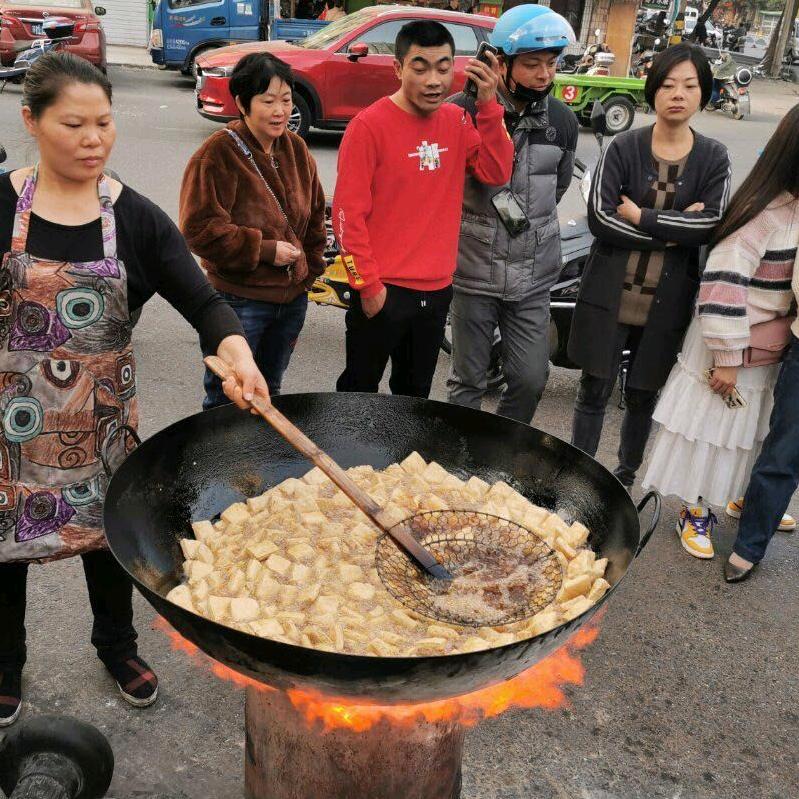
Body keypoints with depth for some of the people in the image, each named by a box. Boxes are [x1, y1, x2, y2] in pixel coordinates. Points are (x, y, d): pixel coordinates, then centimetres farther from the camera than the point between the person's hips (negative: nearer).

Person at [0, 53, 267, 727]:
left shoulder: (136, 219, -7)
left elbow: (202, 301, -15)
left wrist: (236, 353, -35)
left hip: (102, 415, 1)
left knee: (108, 526, 17)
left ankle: (117, 644, 44)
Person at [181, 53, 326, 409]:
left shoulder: (295, 148, 6)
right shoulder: (218, 153, -15)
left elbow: (314, 214, 16)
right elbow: (199, 227, -19)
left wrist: (310, 267, 10)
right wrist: (265, 250, -19)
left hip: (292, 297, 6)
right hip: (240, 301, -6)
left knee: (269, 392, 22)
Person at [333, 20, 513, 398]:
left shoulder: (458, 121, 5)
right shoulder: (369, 125, -13)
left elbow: (496, 173, -5)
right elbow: (348, 213, -14)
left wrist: (488, 106, -13)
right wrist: (368, 284, -13)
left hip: (437, 289, 5)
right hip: (382, 290, -5)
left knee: (414, 395, 21)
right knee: (358, 392, 10)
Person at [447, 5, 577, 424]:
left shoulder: (562, 121, 4)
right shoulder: (462, 110, -10)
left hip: (533, 277, 4)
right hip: (473, 272, -3)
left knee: (531, 380, 6)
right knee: (468, 381, 9)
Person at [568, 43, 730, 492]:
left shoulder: (714, 158, 3)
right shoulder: (624, 148, 0)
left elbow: (713, 223, -12)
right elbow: (599, 216, -13)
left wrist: (642, 218, -15)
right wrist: (670, 233, -15)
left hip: (668, 300, 1)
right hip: (610, 293, -1)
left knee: (644, 396, 12)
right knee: (595, 391, 4)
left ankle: (626, 478, 32)